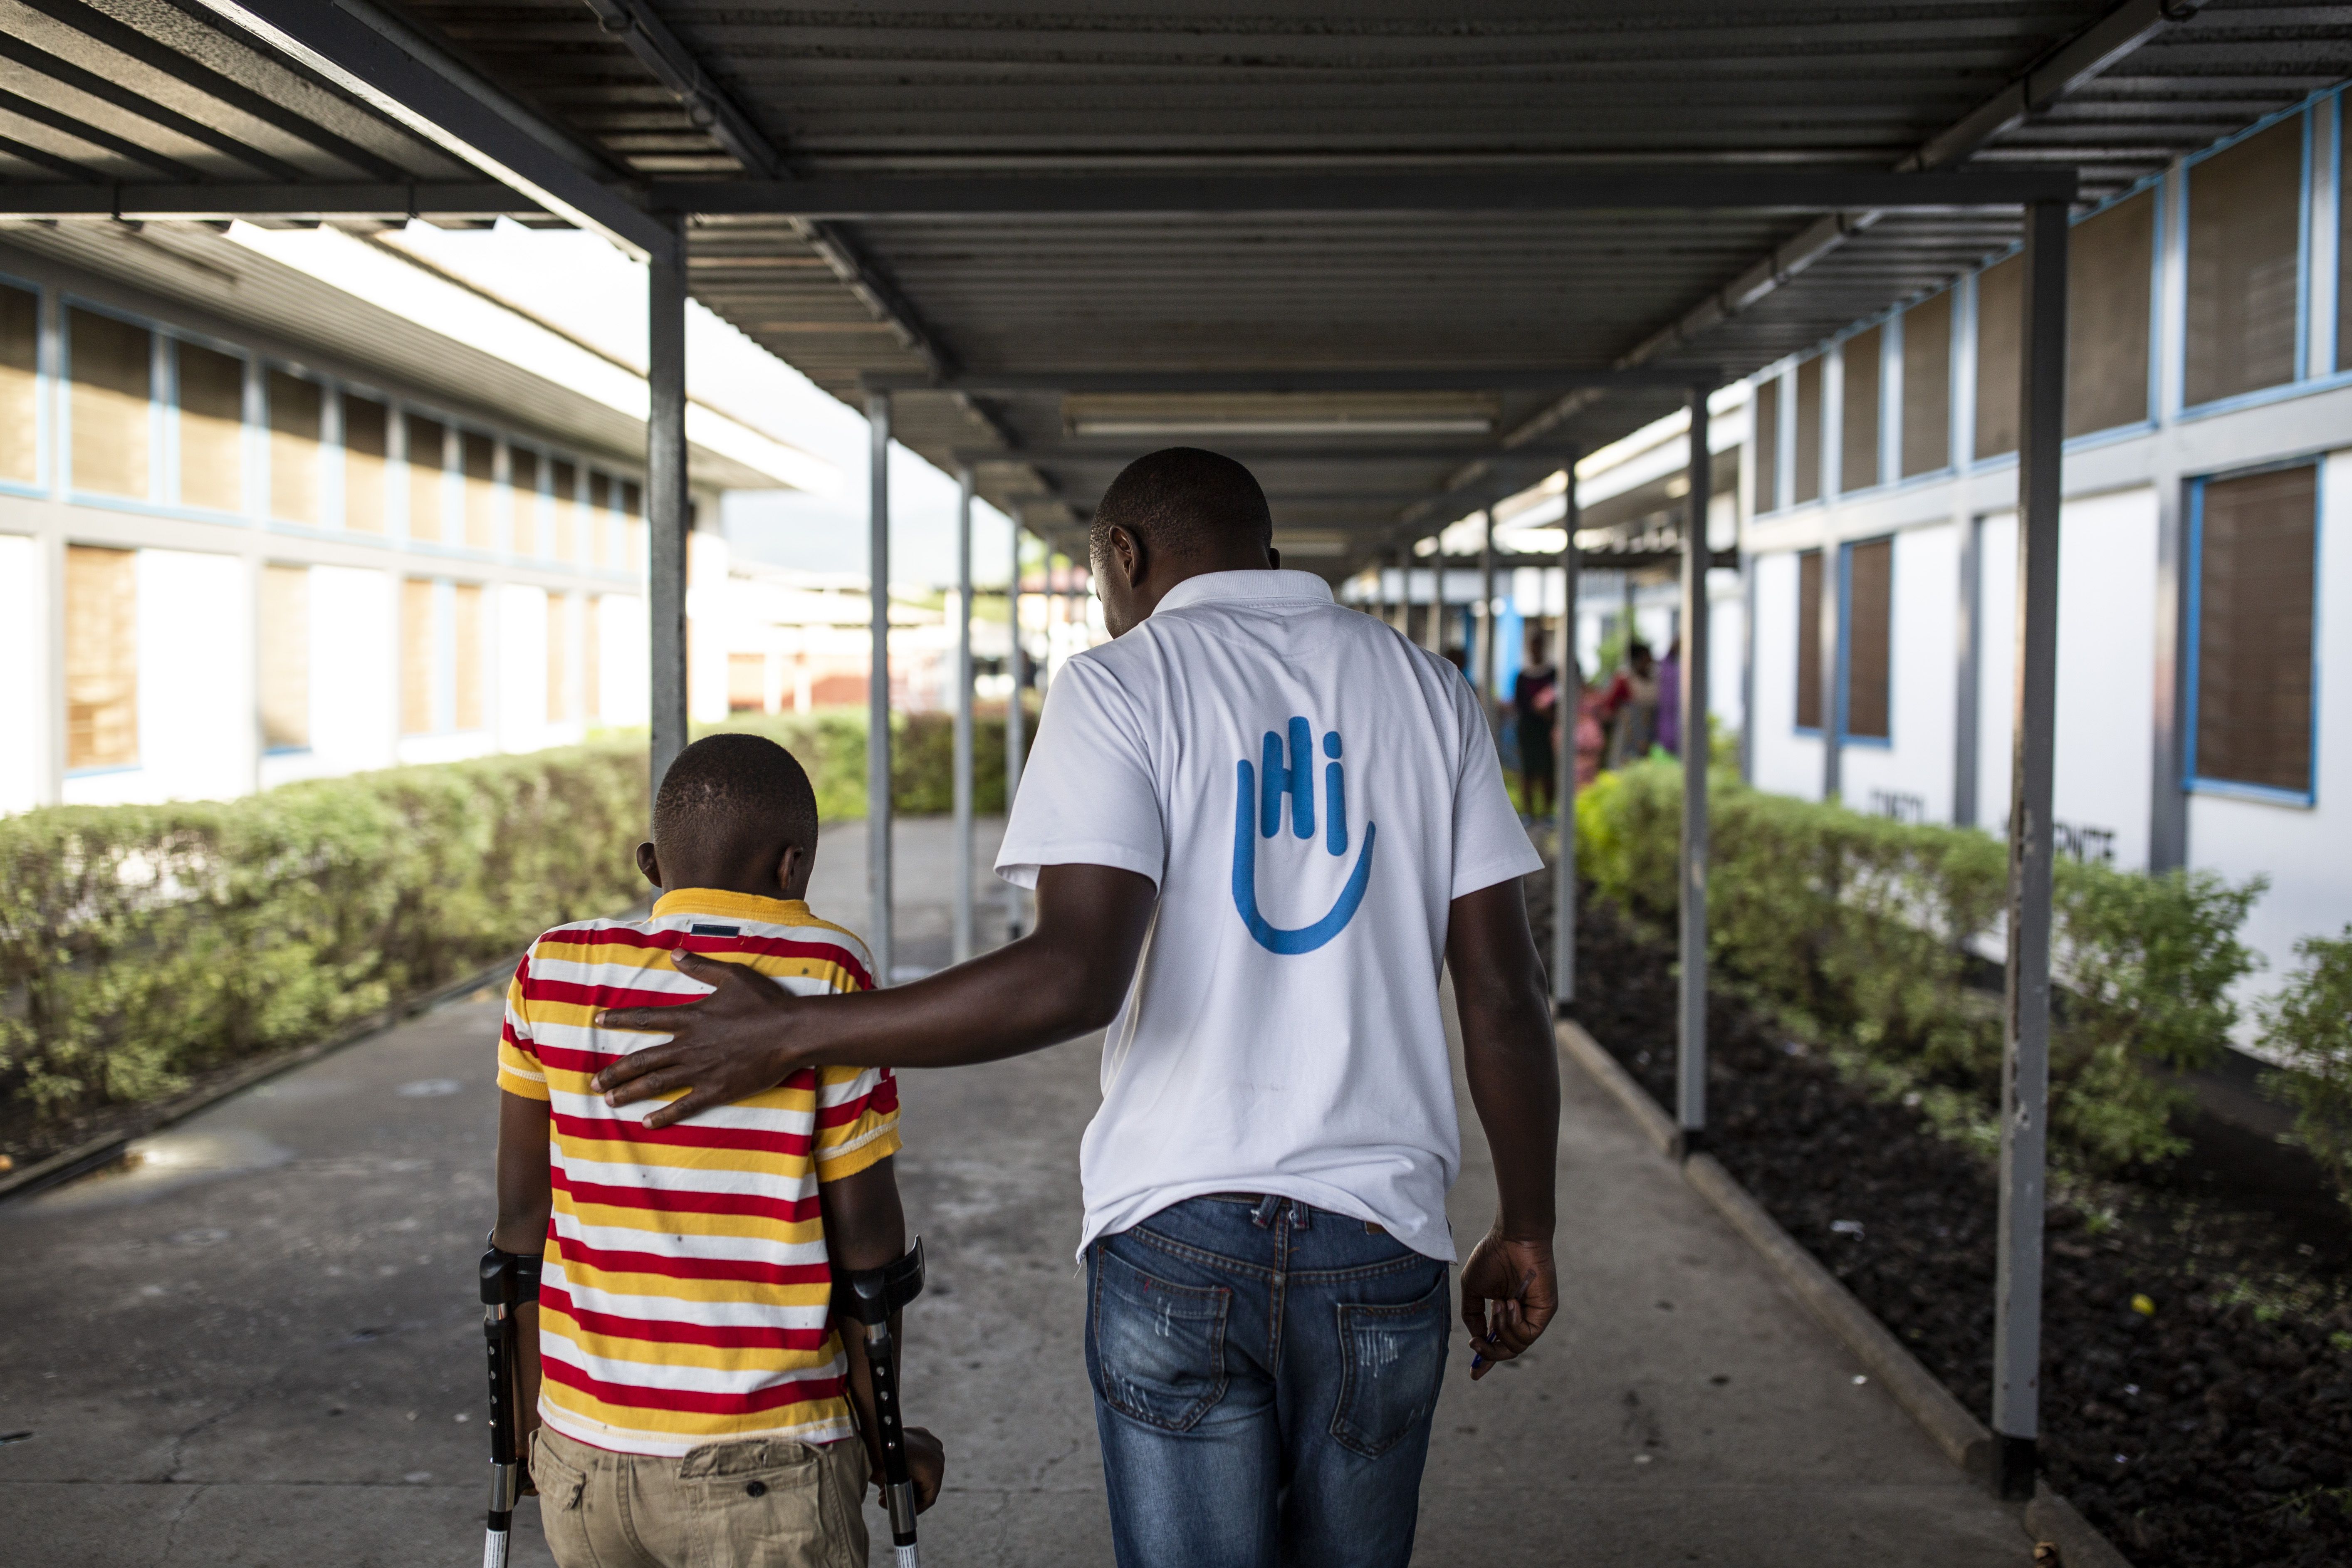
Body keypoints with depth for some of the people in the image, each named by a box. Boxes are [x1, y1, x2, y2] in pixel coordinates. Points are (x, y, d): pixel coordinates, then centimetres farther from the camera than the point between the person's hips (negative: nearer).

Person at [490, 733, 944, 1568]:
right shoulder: (822, 977, -10)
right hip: (765, 1467, -3)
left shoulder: (551, 974, -1)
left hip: (584, 1454, 4)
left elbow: (520, 1220, 3)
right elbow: (865, 1233, -7)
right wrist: (882, 1433, 5)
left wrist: (530, 1429, 14)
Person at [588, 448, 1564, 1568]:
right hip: (1380, 1246, 4)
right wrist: (1525, 1233, 13)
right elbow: (1502, 994, 3)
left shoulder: (1121, 686, -4)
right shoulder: (1426, 689, 8)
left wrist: (791, 1033, -10)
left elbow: (1074, 978, -18)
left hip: (1175, 1235, -3)